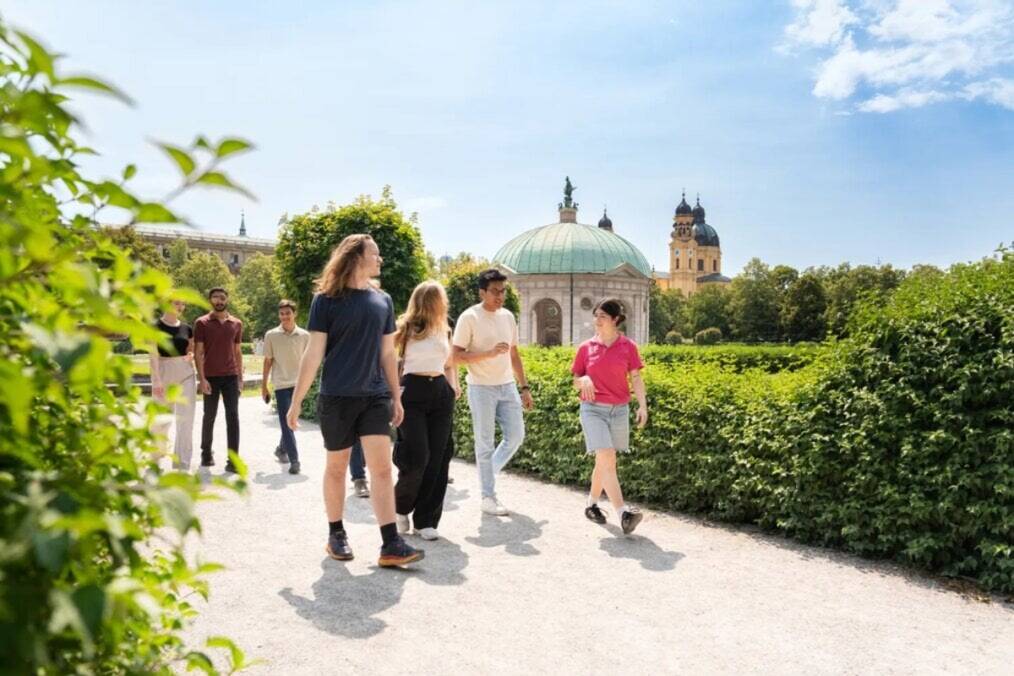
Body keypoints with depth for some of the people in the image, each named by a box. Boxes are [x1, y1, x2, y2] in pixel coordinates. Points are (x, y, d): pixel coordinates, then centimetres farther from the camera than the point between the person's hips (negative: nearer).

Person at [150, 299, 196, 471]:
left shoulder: (187, 328, 7)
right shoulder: (156, 327, -5)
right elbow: (154, 356, -12)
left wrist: (191, 355, -4)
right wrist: (157, 380, -20)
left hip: (185, 373, 3)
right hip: (164, 372, -3)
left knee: (186, 419, -1)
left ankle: (183, 464, 5)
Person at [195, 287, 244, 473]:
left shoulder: (236, 324, 9)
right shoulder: (202, 323, 0)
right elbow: (198, 352, -3)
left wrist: (240, 377, 8)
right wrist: (202, 378, -10)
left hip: (231, 376, 2)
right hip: (210, 377, -2)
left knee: (233, 416, -5)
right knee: (209, 416, 9)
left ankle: (233, 460, -6)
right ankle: (206, 453, 28)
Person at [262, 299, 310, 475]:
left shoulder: (304, 336, 2)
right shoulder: (271, 335, 0)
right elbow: (268, 361, 6)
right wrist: (264, 385, 7)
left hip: (298, 384, 2)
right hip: (281, 384, -2)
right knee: (286, 422, -6)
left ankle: (281, 449, 35)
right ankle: (294, 460, -7)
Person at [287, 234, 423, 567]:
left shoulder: (382, 300, 9)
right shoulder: (326, 300, -4)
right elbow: (313, 354, -4)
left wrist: (396, 397, 14)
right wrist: (296, 401, -5)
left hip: (376, 397, 3)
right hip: (337, 398, -3)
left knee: (382, 468, -5)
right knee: (336, 468, 10)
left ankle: (391, 544, -3)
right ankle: (336, 534, 27)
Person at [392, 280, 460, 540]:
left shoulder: (443, 330, 14)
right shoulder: (406, 329, -3)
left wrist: (454, 386, 7)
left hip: (441, 393, 6)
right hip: (413, 392, -5)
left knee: (438, 459, 1)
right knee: (417, 457, -11)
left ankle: (425, 520, 11)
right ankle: (400, 506, 18)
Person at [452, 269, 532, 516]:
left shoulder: (508, 316, 9)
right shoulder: (469, 317, -10)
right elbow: (457, 356, -14)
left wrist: (524, 386, 13)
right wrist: (489, 353, -24)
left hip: (507, 386, 6)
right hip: (481, 388, -6)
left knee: (516, 436, 5)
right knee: (485, 444, 1)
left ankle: (488, 473, 28)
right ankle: (488, 497, 11)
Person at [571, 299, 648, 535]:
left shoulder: (628, 346, 2)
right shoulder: (585, 347, 3)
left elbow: (636, 378, 0)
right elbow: (575, 381, 9)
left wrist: (642, 405, -13)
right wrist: (584, 381, -14)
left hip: (619, 410, 2)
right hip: (593, 409, -2)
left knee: (604, 462, 13)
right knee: (607, 459, -16)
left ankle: (592, 504, 33)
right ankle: (623, 514, -21)